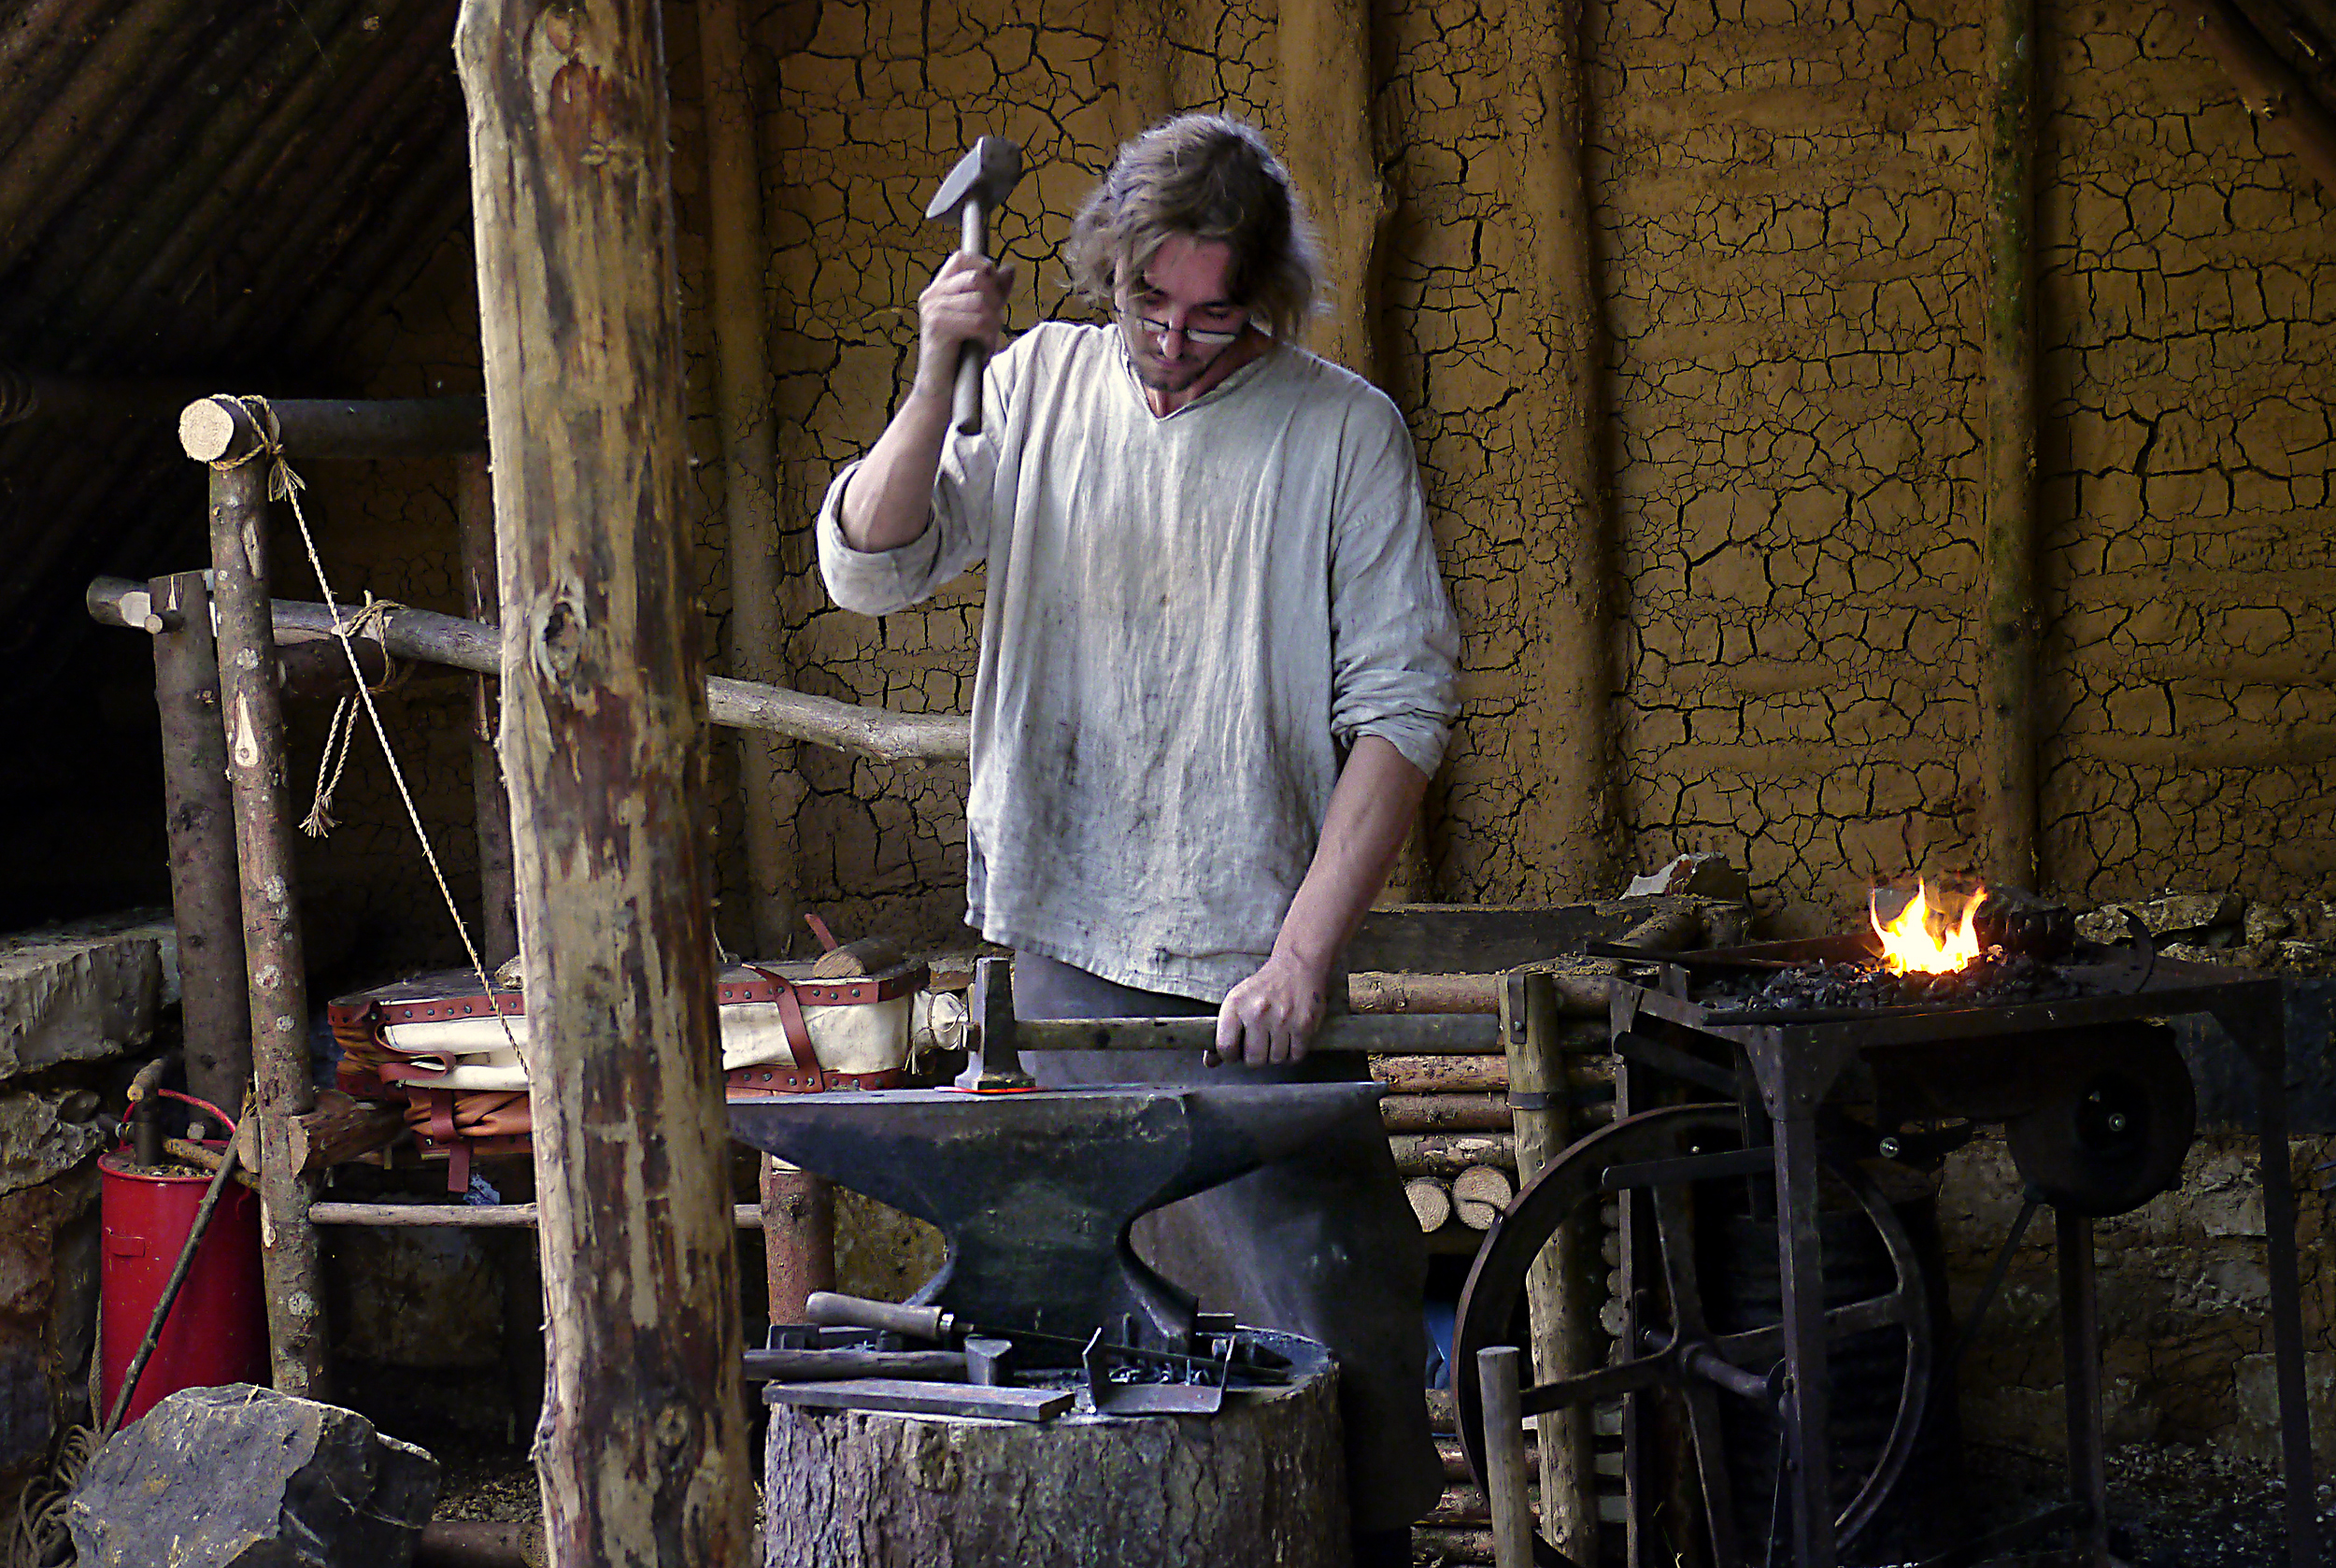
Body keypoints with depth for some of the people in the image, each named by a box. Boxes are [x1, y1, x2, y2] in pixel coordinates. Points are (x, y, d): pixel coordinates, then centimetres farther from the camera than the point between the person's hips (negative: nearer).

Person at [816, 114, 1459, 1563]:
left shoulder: (1344, 430, -3)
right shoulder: (1040, 384, 7)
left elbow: (1400, 710, -6)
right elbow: (870, 572, 3)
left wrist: (1301, 957, -15)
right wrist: (936, 383, -13)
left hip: (1247, 961, -3)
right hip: (1061, 941, 3)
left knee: (1324, 1306, -7)